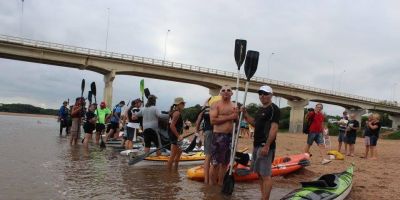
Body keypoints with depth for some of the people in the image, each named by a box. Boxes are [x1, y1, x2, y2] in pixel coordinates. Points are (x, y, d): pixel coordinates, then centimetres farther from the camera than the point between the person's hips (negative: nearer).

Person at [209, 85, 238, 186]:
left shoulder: (234, 106, 14)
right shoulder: (216, 105, -4)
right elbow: (213, 120, -16)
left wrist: (236, 115, -4)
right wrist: (229, 117, -16)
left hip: (230, 136, 6)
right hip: (218, 136, -6)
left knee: (225, 163, 12)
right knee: (215, 163, -5)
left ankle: (220, 184, 22)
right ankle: (212, 186, 4)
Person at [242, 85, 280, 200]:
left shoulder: (274, 109, -10)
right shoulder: (260, 110, 18)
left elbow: (274, 128, -18)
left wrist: (267, 146, -24)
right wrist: (245, 114, 12)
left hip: (265, 146, -9)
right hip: (257, 145, 9)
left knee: (265, 175, -8)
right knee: (259, 173, 13)